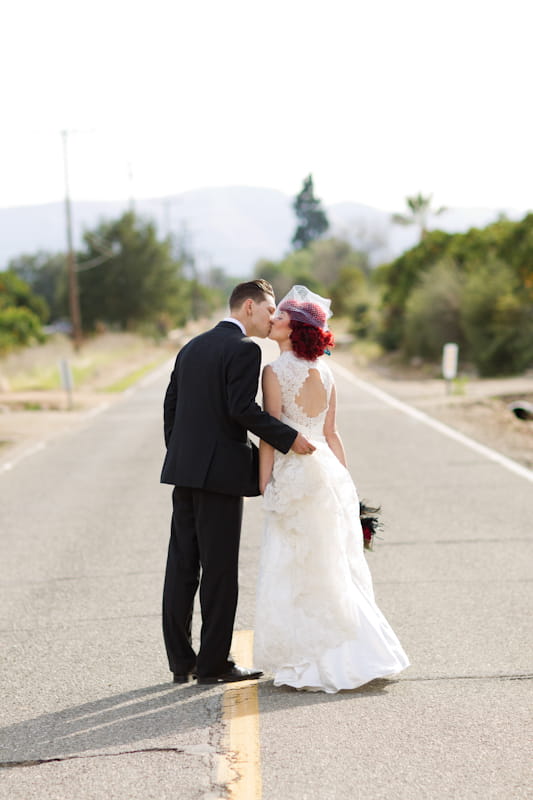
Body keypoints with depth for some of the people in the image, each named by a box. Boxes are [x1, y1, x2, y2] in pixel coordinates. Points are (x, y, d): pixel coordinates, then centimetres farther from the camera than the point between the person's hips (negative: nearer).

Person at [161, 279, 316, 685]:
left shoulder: (192, 347, 16)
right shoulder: (244, 349, -9)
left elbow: (171, 406, 16)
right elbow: (243, 408, -19)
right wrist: (289, 438, -13)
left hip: (184, 470, 8)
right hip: (221, 472, -8)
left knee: (182, 568, 9)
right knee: (219, 571, -1)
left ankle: (181, 660, 15)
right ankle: (213, 663, 5)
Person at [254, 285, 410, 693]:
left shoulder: (275, 371, -11)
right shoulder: (324, 372, 10)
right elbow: (332, 434, 13)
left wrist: (265, 487, -9)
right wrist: (345, 482, 16)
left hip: (295, 475, -7)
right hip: (328, 471, 7)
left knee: (296, 571, 1)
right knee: (333, 570, 13)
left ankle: (318, 664, 4)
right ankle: (353, 657, 16)